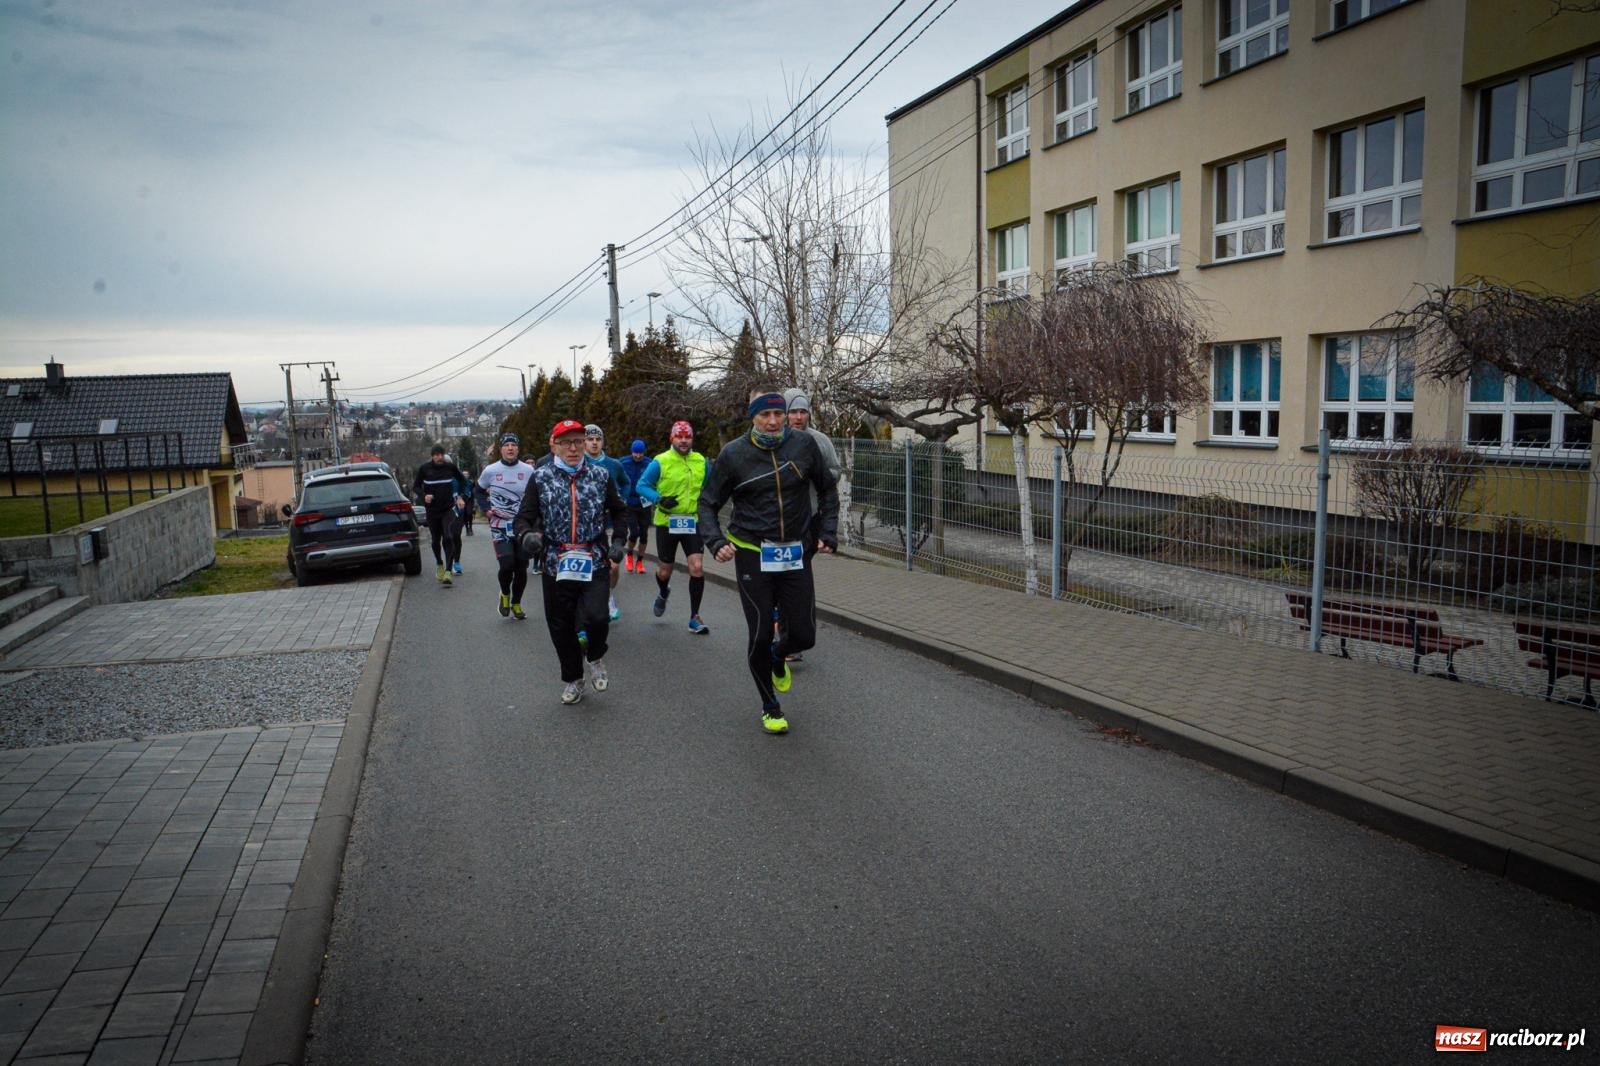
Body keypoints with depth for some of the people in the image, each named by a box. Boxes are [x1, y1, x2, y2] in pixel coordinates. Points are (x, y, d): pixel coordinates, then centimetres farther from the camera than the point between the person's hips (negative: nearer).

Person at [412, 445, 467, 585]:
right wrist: (423, 496, -13)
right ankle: (439, 565, 36)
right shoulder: (424, 468, -3)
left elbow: (462, 480, 16)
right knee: (435, 540, 12)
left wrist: (459, 496, 8)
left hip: (448, 509, -1)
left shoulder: (450, 467, -2)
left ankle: (448, 571, -20)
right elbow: (416, 486, 6)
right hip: (432, 510, 1)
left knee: (448, 539, -15)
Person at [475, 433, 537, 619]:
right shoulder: (490, 471, -1)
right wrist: (486, 509, 0)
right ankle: (505, 595, 17)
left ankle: (516, 604, 27)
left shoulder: (528, 471, 0)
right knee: (507, 565, -14)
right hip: (500, 525, -1)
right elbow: (480, 491, 15)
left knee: (521, 568, 6)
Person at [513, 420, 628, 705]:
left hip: (595, 562, 0)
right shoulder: (541, 478, 2)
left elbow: (619, 511, 19)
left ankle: (595, 658, 15)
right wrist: (526, 536, -21)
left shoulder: (601, 475, 5)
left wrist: (618, 540, 4)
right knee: (561, 627, 8)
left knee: (597, 617, -18)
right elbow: (523, 518, 1)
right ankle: (572, 680, 30)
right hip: (556, 564, 1)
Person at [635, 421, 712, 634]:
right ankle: (663, 593, 48)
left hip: (693, 523, 2)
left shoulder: (701, 462, 4)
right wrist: (660, 499, -19)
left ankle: (694, 618, 1)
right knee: (664, 571, 11)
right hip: (667, 522, -2)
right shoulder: (660, 462, -7)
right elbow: (642, 485, -4)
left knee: (697, 568, -10)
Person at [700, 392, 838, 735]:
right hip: (752, 555, -2)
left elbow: (827, 490, 12)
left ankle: (778, 657, 41)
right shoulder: (733, 453, -7)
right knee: (760, 635, 1)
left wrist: (827, 532, 4)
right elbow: (708, 503, 2)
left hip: (796, 554, 2)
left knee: (804, 635, 3)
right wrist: (716, 542, -13)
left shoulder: (804, 445, -3)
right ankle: (770, 706, 25)